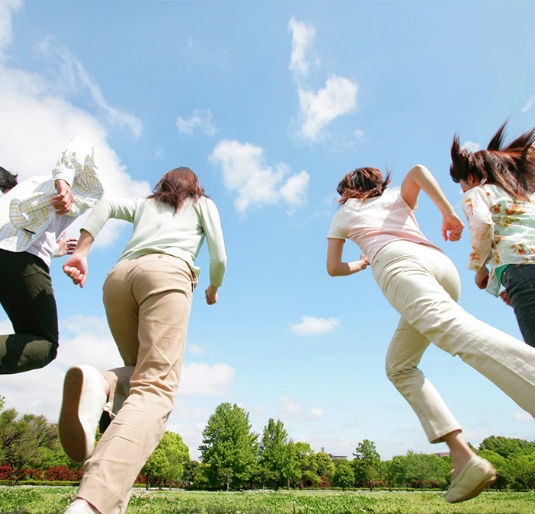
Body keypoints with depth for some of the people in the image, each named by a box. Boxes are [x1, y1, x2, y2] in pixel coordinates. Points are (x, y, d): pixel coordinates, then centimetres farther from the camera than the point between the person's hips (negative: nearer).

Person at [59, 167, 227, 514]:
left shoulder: (144, 204, 37)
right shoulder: (203, 203, 29)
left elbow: (106, 205, 16)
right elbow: (219, 258, 16)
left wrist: (81, 252, 8)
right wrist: (213, 290, 35)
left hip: (118, 277, 5)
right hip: (167, 272, -4)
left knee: (139, 372, 16)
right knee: (155, 388, -19)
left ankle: (100, 386, -20)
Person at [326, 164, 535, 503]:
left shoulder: (343, 215, 30)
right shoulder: (398, 197, 36)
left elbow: (333, 268, 29)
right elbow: (417, 170, 14)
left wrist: (360, 264, 46)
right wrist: (448, 213, 11)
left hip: (398, 263, -5)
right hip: (443, 264, 5)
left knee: (457, 330, -31)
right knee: (399, 366, 12)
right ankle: (462, 455, -6)